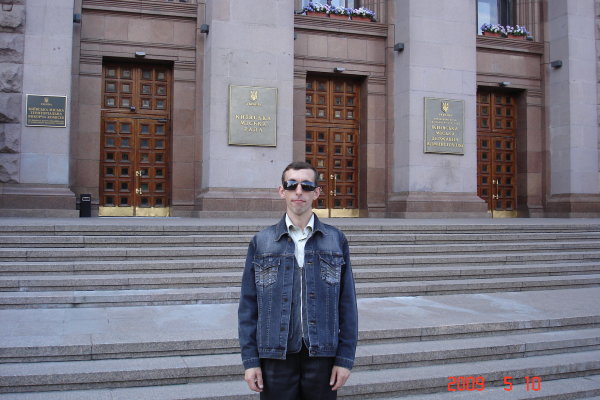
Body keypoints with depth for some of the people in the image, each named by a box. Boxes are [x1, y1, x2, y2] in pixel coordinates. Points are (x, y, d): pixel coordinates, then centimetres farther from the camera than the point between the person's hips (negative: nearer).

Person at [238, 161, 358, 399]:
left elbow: (347, 304, 3)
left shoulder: (336, 240, 4)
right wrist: (250, 359, -2)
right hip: (275, 356, 0)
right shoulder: (261, 242, 3)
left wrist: (345, 358, -1)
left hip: (322, 354, 1)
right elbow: (248, 305, 3)